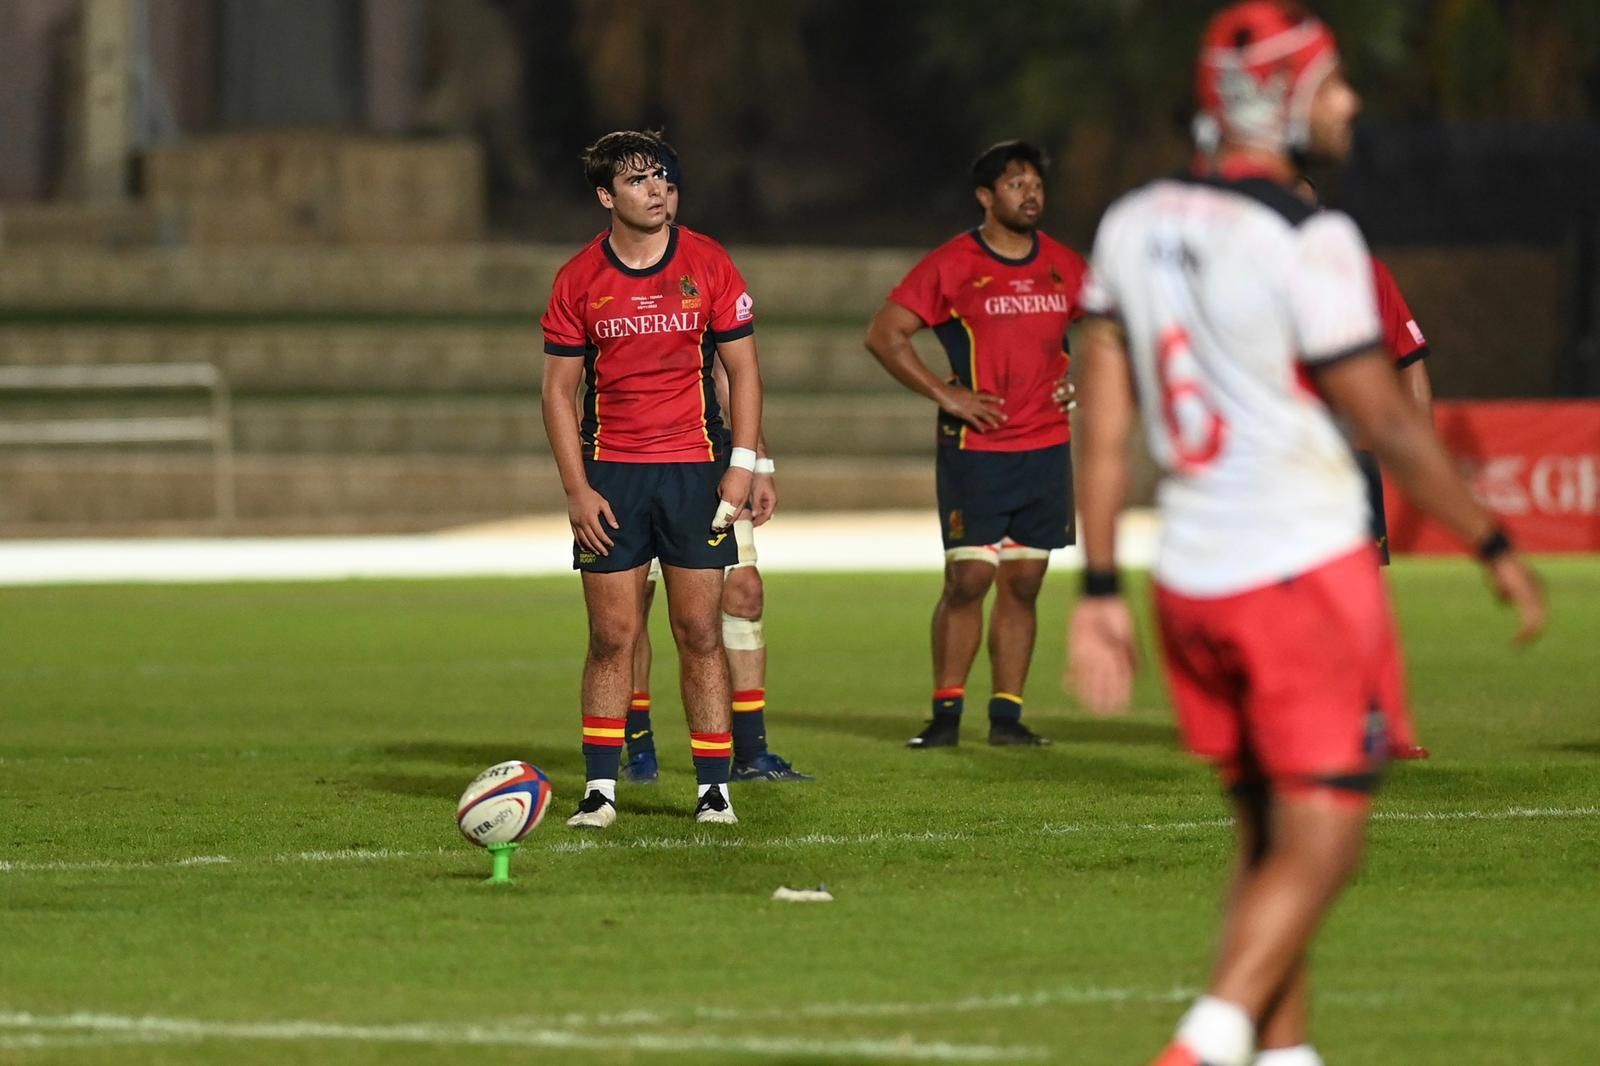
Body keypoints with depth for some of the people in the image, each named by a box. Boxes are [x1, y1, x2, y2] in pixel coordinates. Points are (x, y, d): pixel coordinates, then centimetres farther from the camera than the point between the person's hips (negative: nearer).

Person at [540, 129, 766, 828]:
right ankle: (599, 789, 3)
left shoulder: (708, 265, 1)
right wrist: (577, 490, -4)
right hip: (610, 477, 0)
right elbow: (559, 389, 3)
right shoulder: (578, 280, 0)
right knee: (611, 637, -1)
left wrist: (742, 463, -5)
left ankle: (714, 787, 4)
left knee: (700, 633, 0)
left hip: (695, 469, 0)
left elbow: (743, 368, 5)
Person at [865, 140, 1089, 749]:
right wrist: (944, 394, -12)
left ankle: (1006, 715, 9)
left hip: (1046, 448, 4)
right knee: (968, 580, -8)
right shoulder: (952, 265, -5)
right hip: (974, 448, -4)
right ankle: (946, 713, -1)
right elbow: (883, 335, -6)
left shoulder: (1064, 267, 9)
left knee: (1023, 584, 5)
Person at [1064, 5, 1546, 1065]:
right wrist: (1496, 547, 1)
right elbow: (1390, 427, -10)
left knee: (1267, 837, 16)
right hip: (1304, 569, -7)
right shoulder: (1308, 241, -14)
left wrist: (1101, 590, 11)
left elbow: (1102, 426, 7)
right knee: (1320, 846, -2)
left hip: (1191, 577, 7)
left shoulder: (1132, 225, 6)